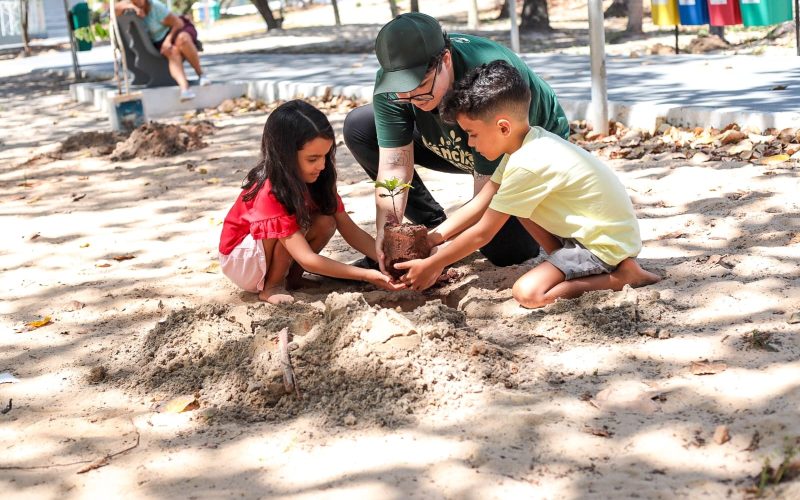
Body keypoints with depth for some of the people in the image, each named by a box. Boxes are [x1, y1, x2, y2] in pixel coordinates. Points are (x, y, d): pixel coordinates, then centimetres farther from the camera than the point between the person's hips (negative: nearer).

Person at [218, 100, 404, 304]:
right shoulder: (269, 193, -34)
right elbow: (307, 259, -37)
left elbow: (351, 230, -12)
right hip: (240, 260, -6)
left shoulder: (318, 180, -13)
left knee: (326, 223, -19)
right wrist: (367, 275, -40)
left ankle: (291, 278, -6)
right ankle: (270, 287, -14)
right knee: (298, 222, -31)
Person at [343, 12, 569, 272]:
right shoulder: (391, 80, -26)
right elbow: (394, 165, -25)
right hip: (458, 149, 5)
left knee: (503, 250, -26)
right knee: (358, 127, -10)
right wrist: (385, 234, -39)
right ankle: (432, 223, -1)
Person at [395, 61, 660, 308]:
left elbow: (482, 233, -18)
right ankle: (566, 266, 11)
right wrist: (432, 237, 1)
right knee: (512, 202, 9)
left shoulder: (527, 165, -26)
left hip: (609, 244, -10)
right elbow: (480, 203, 6)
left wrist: (431, 265, -9)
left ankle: (624, 275, -9)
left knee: (527, 293, -22)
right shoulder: (525, 143, 1)